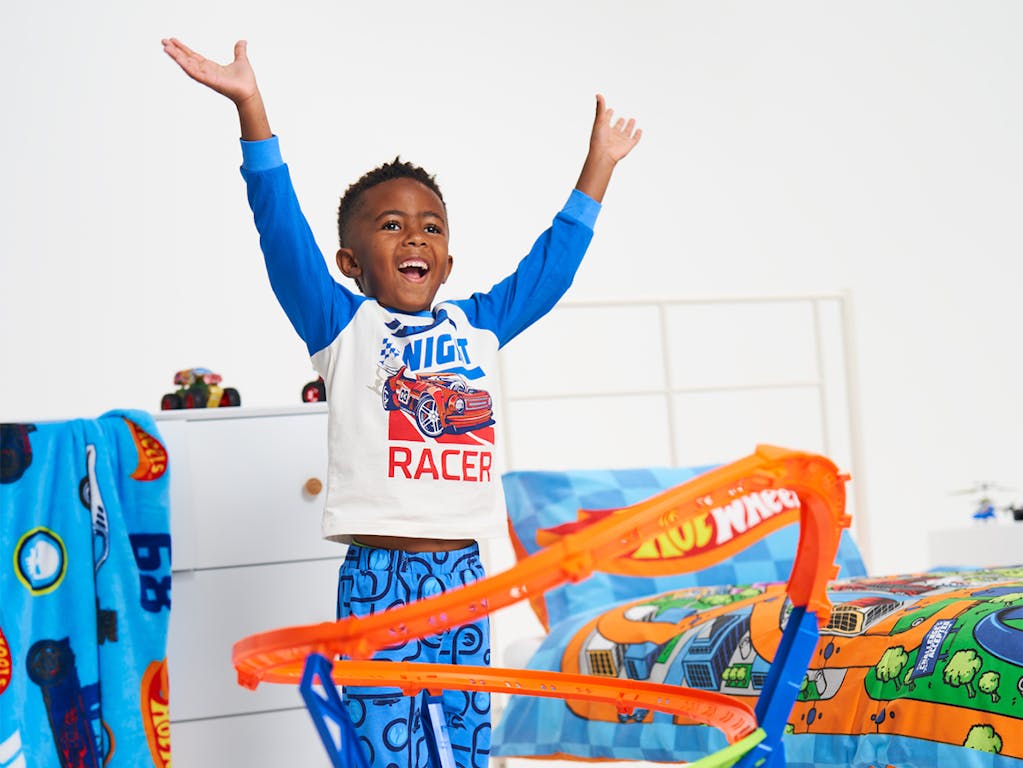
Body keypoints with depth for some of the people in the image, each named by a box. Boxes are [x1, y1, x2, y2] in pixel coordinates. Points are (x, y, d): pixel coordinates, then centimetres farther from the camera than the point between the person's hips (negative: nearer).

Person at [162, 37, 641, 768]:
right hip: (379, 572, -4)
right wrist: (252, 111, -14)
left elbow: (550, 264, 21)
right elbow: (284, 231, -7)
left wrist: (598, 167, 26)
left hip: (463, 569, 5)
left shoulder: (479, 325, 14)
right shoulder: (342, 325, 2)